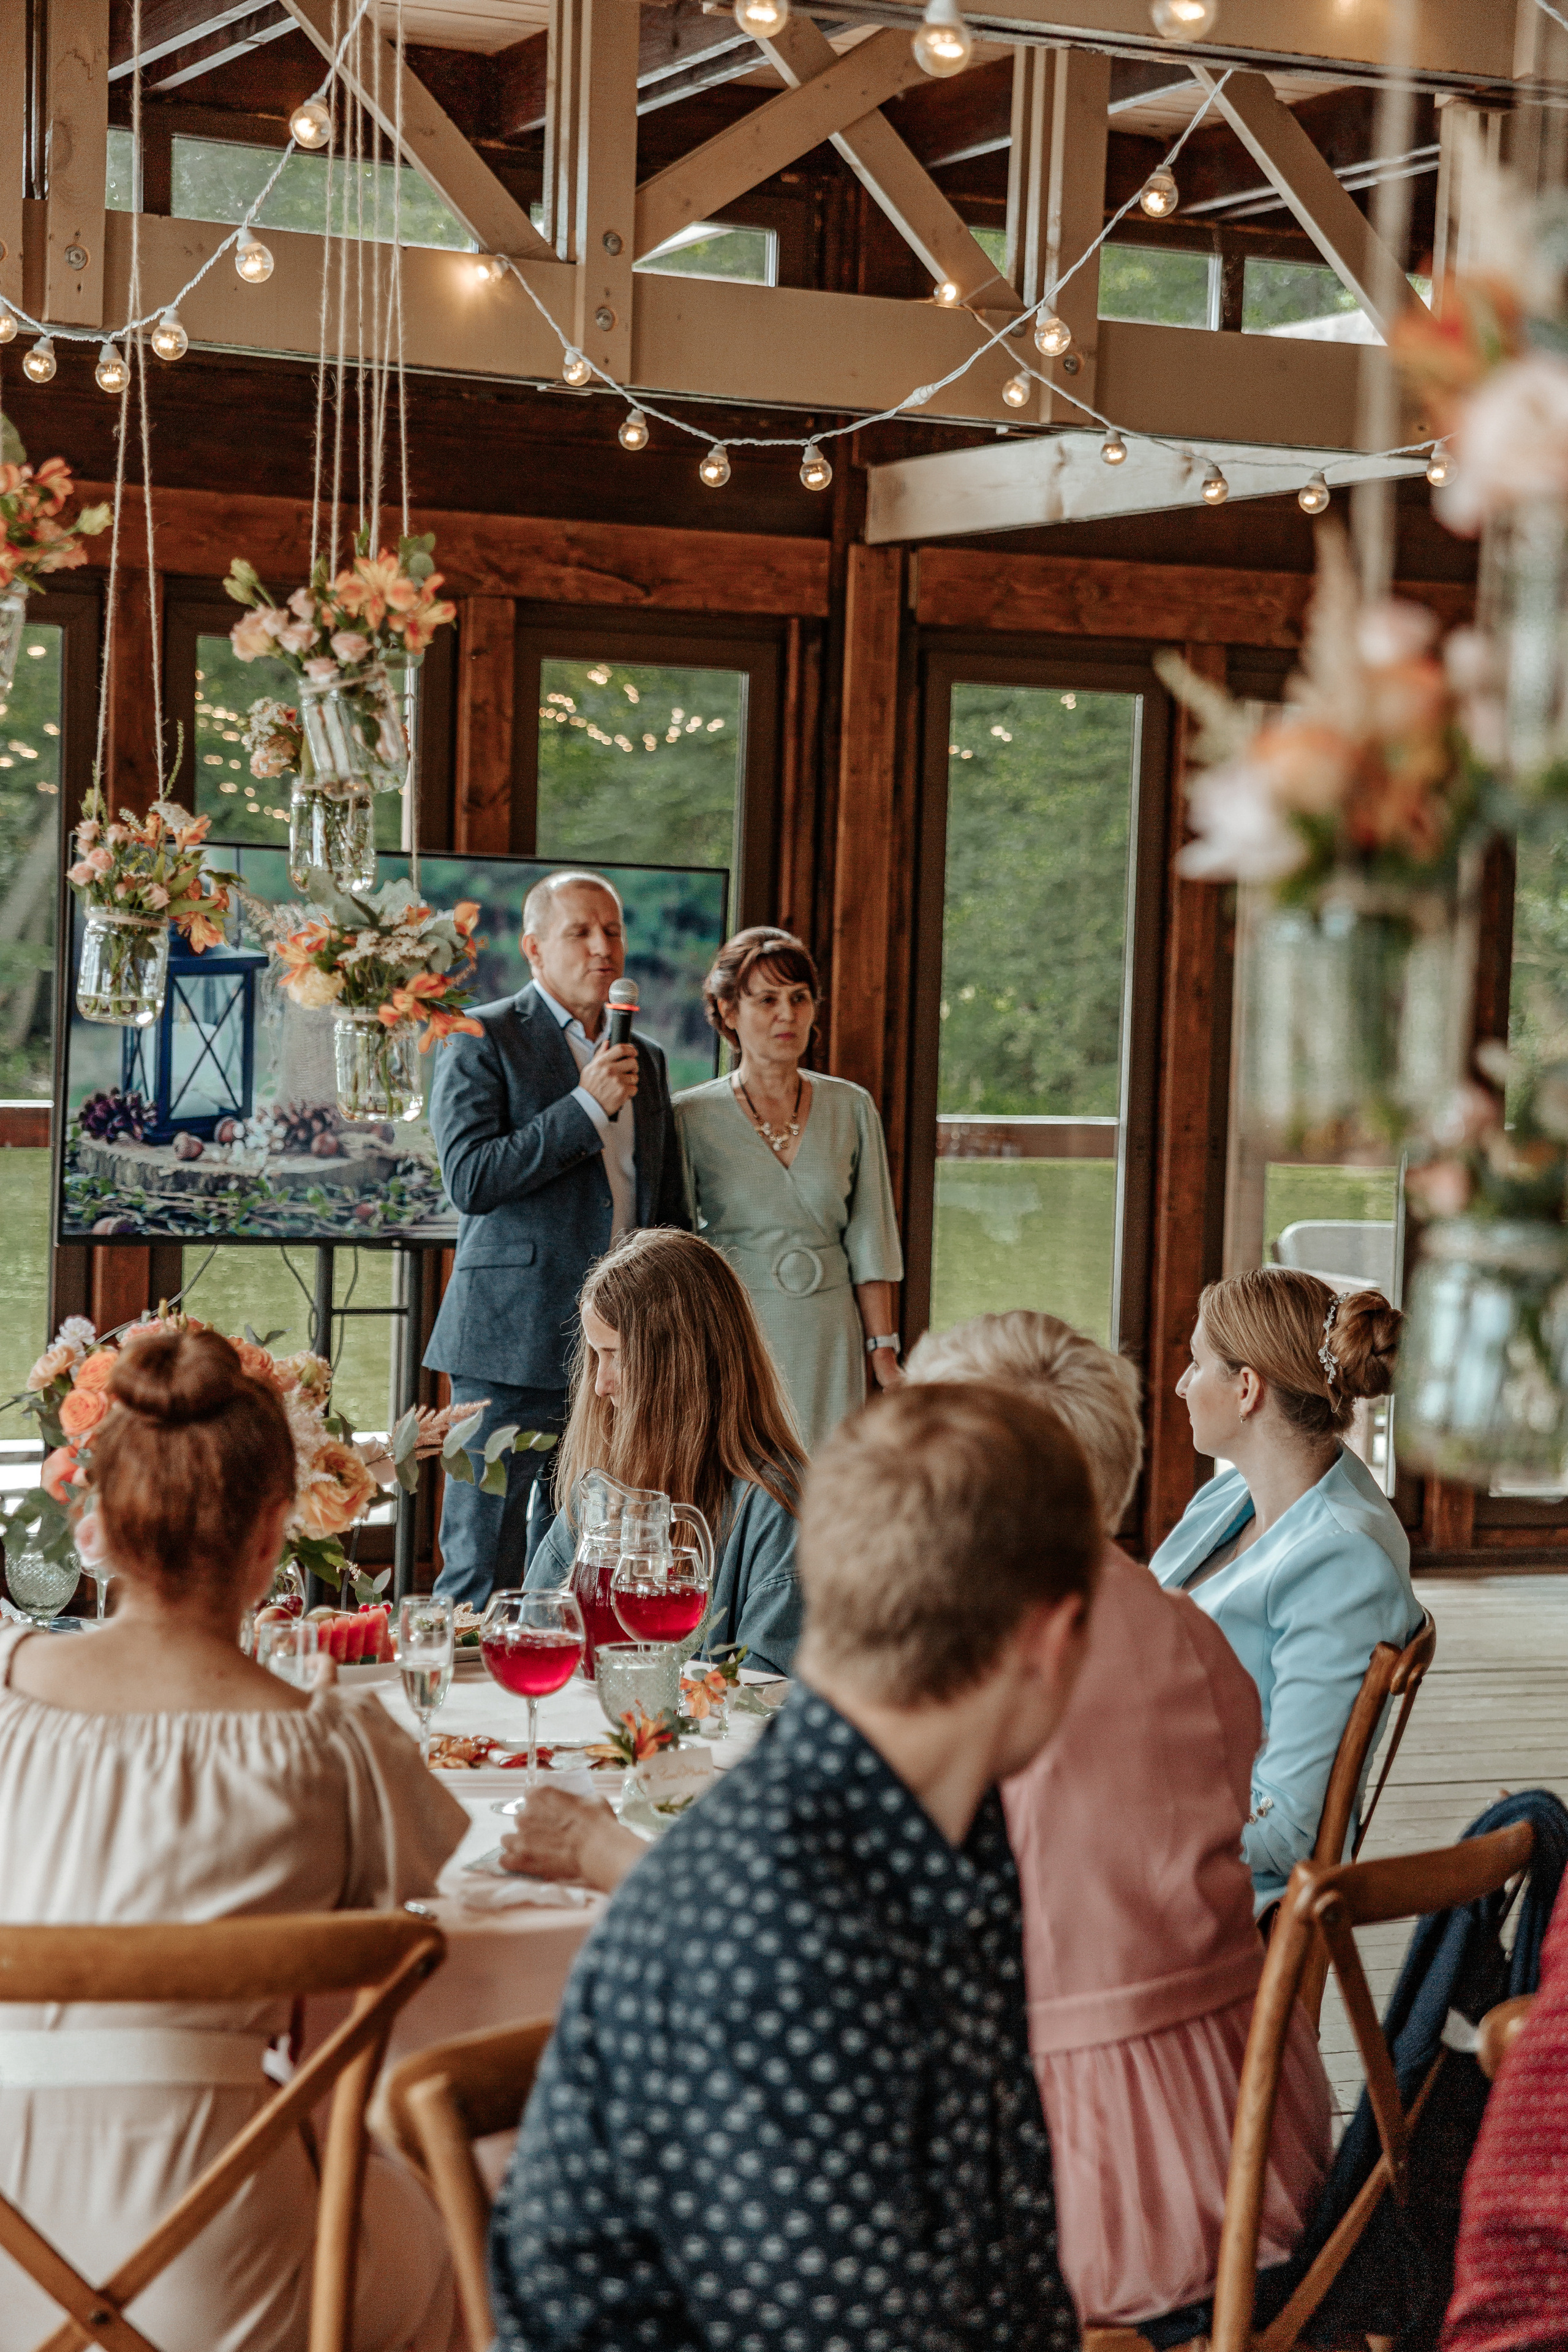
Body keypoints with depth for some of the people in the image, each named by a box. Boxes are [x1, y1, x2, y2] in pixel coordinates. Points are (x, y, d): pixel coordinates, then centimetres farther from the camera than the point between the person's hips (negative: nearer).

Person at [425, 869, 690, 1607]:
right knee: (485, 1566, -4)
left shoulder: (645, 1058, 18)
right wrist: (587, 1106, -15)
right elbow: (470, 1179, -13)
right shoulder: (481, 1041, -1)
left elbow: (670, 1209, 23)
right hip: (515, 1345, -5)